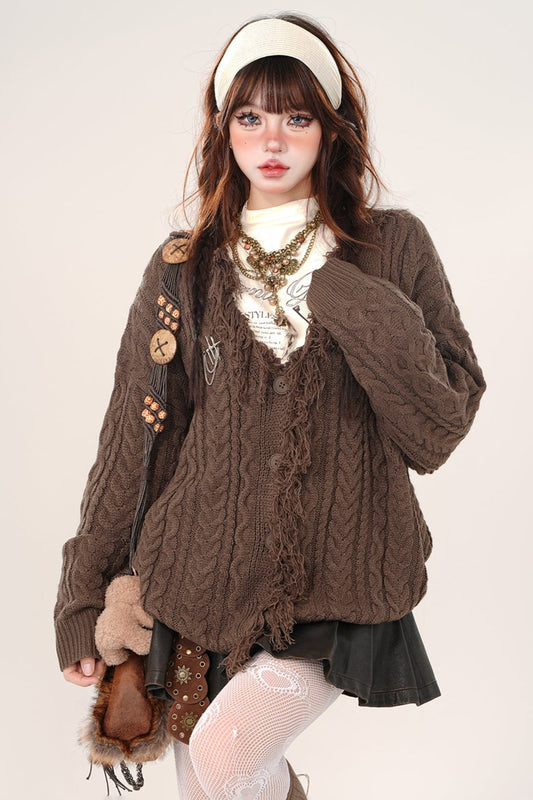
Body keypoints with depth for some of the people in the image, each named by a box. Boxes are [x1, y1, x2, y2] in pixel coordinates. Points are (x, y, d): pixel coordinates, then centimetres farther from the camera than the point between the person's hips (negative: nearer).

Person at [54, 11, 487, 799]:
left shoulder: (392, 247, 0)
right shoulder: (185, 266, 4)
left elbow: (440, 428, -5)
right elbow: (133, 440, 6)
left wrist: (362, 309, -18)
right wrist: (83, 598, 7)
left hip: (341, 587, -2)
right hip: (205, 584, 3)